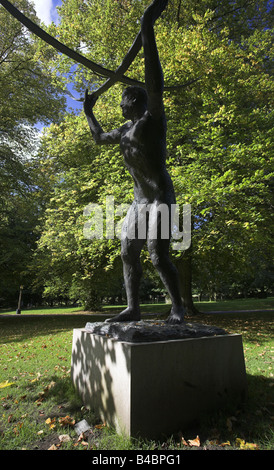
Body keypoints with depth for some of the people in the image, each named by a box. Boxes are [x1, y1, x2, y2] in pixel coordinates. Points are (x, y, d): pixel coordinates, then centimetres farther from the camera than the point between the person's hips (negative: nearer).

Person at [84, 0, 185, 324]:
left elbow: (155, 85, -19)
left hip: (160, 198, -8)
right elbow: (99, 138, 38)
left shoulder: (153, 119, -1)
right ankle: (132, 308, 6)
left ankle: (178, 307, 2)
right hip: (139, 201, 8)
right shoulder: (125, 131, 21)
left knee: (159, 257, -15)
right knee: (128, 253, 1)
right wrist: (89, 112, 43)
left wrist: (147, 30, -23)